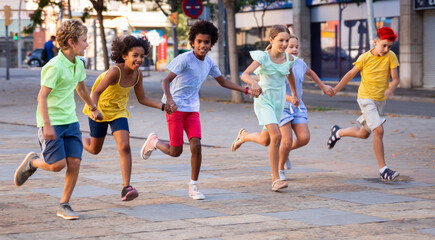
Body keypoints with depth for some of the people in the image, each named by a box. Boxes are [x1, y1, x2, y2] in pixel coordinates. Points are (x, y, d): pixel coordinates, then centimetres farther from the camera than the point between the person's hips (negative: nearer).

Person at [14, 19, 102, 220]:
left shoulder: (78, 64, 7)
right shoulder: (55, 67, -18)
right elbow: (42, 96, -19)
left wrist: (93, 108, 40)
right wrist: (47, 125, -26)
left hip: (70, 121, 7)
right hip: (51, 122, -7)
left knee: (74, 162, -4)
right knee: (57, 164, -11)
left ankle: (64, 205, 8)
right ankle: (32, 162, 21)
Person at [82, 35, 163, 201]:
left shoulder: (137, 75, -10)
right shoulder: (115, 71, -29)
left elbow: (142, 99, 1)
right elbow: (96, 92, -33)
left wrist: (161, 106, -12)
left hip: (118, 112, 4)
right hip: (100, 111, -4)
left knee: (124, 147, -16)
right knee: (94, 150, 13)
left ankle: (126, 188, -17)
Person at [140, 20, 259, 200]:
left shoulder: (209, 63, 5)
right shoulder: (185, 59, -15)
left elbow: (223, 82, 19)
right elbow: (166, 80, -21)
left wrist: (246, 90, 12)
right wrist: (169, 99, -40)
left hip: (192, 109, 5)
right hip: (175, 108, -5)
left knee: (196, 145, -12)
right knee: (176, 152, -4)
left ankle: (193, 186, 1)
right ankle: (153, 141, 28)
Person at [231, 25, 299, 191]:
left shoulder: (289, 59, -1)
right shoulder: (263, 57, -15)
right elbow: (245, 75, -25)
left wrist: (295, 94, 30)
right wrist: (254, 83, -45)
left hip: (279, 102, 6)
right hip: (263, 101, -6)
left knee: (265, 141, 14)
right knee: (276, 136, -22)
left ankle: (244, 136, 48)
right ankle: (275, 179, -14)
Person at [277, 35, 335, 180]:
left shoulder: (300, 63, 2)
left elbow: (310, 73, 26)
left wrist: (323, 87, 34)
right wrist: (290, 98, -39)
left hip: (298, 107, 6)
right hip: (281, 107, -5)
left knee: (304, 138, -7)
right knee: (287, 141, -11)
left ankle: (286, 151, 25)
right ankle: (279, 169, 13)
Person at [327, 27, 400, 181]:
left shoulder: (391, 57, -4)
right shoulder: (365, 58, -10)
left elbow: (395, 79, -7)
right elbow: (351, 74, 4)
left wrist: (390, 89, -30)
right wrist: (336, 89, 12)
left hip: (380, 100, 5)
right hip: (366, 99, -5)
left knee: (364, 134, 17)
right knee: (378, 131, -19)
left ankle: (338, 132, 45)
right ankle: (383, 170, -16)